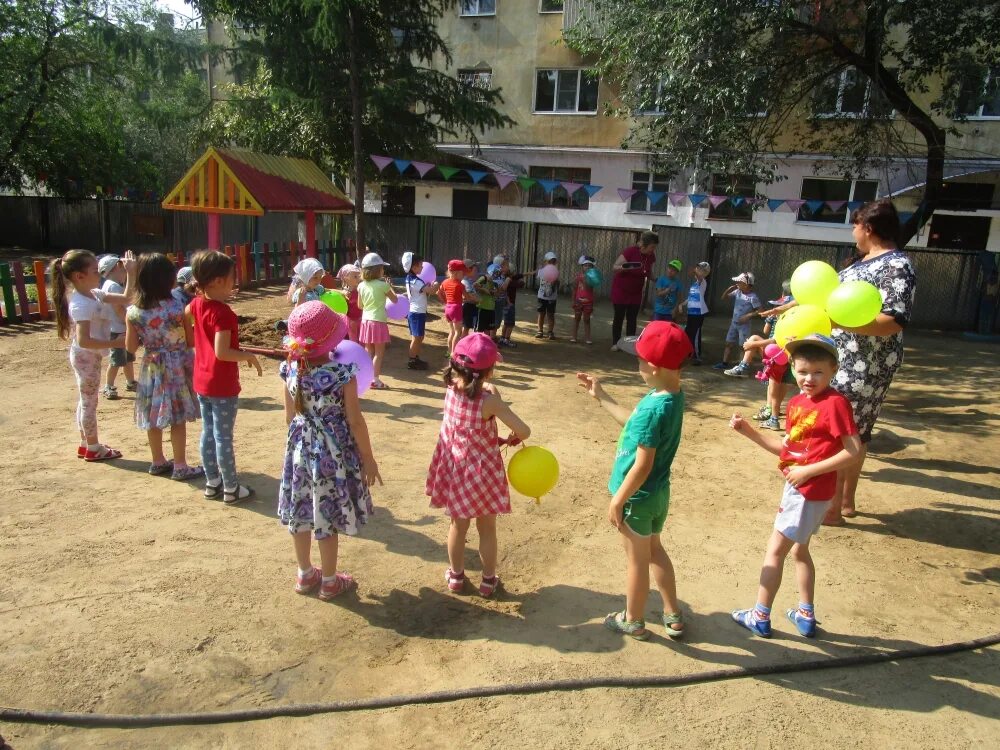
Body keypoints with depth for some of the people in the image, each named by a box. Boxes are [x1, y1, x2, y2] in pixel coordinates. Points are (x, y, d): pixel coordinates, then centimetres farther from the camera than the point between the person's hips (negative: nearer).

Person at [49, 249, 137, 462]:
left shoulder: (94, 294, 3)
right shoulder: (82, 305, -25)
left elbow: (126, 299, 5)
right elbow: (84, 341, -31)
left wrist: (131, 273, -3)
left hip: (89, 356, 10)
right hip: (86, 357, -10)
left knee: (86, 401, 18)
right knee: (90, 402, 2)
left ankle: (86, 444, 30)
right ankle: (93, 448, 14)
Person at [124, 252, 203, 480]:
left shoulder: (133, 312, -7)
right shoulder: (178, 307, -16)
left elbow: (131, 347, -2)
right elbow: (191, 341, -10)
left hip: (151, 368, 4)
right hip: (177, 367, -3)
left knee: (154, 417, 16)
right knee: (178, 419, 5)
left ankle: (158, 461, 30)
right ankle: (180, 466, 13)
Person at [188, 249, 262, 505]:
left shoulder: (197, 303, 3)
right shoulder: (223, 313, -24)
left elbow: (185, 313, 28)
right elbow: (222, 352, -28)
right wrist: (249, 356, -17)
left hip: (201, 382, 9)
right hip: (223, 386, -9)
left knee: (208, 433, 16)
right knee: (224, 438, 1)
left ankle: (212, 483, 28)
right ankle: (231, 489, 12)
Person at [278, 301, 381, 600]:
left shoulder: (291, 370, -8)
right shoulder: (342, 373, -22)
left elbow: (290, 416, 2)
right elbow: (355, 421, -16)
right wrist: (368, 458, -5)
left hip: (300, 448, 5)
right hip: (333, 452, -4)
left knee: (300, 512, 18)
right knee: (327, 516, 10)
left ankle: (305, 574, 36)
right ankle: (329, 581, 26)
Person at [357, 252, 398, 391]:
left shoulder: (361, 285, 2)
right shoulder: (383, 285, -12)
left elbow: (360, 305, 10)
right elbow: (394, 299, 1)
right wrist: (389, 286, 14)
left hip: (366, 320, 6)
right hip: (378, 321, -5)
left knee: (368, 351, 14)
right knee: (379, 352, 2)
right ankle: (375, 380, 2)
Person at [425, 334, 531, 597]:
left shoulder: (450, 388, -11)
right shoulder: (490, 401, -25)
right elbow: (524, 431, -23)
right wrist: (513, 438, -4)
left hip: (455, 469, 4)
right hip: (483, 472, -4)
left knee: (458, 525, 21)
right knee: (487, 529, 15)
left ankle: (456, 576, 37)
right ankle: (489, 580, 30)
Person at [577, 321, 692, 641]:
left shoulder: (653, 408, -30)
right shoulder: (673, 395, -3)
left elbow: (642, 466, -27)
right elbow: (635, 424, 12)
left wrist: (617, 500, -16)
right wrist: (601, 396, 13)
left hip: (638, 496, -8)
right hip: (658, 493, 9)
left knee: (636, 559, 11)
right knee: (654, 550, 25)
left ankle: (633, 621, 33)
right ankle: (673, 616, 38)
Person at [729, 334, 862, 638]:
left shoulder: (835, 403, -20)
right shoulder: (796, 402, 4)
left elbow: (853, 450, -21)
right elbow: (786, 447, 8)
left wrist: (808, 471, -22)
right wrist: (748, 431, -2)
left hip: (811, 490, -9)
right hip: (796, 486, 9)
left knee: (774, 550, 1)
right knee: (798, 549, 21)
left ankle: (760, 617, 15)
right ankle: (806, 616, 37)